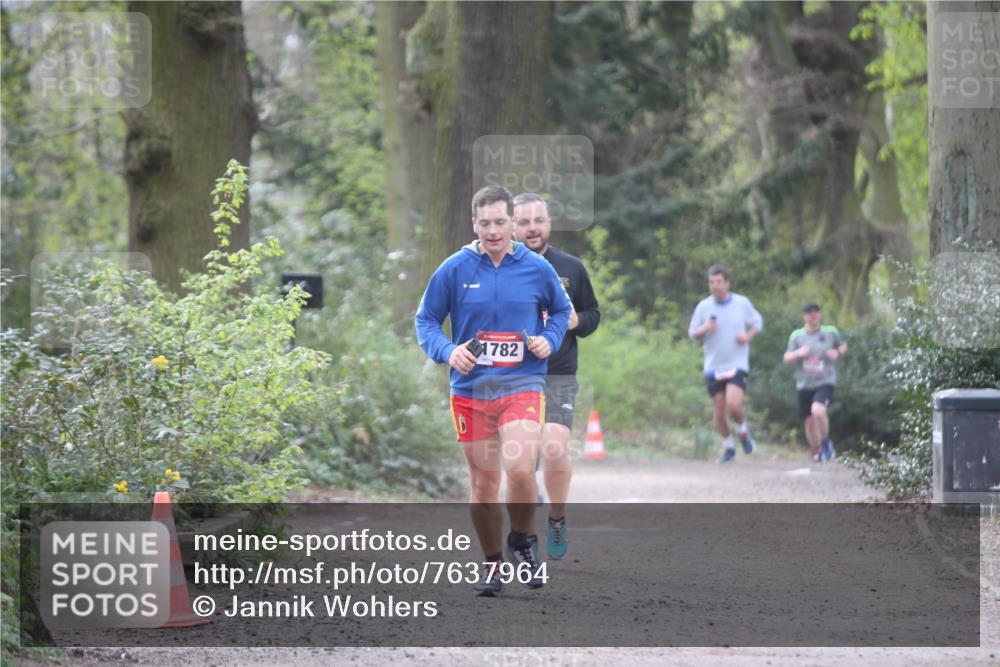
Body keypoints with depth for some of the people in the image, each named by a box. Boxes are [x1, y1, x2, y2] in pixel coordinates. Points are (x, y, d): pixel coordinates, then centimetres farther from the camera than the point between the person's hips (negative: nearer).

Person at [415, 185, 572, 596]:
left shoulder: (537, 269, 1)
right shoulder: (454, 269, -1)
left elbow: (562, 310, 19)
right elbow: (425, 320, 6)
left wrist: (549, 339, -1)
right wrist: (447, 351, -12)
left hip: (522, 386, -1)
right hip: (470, 389, 1)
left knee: (520, 470, -21)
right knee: (483, 482, 5)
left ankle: (520, 542, 7)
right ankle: (492, 563, 24)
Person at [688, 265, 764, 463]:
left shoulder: (742, 303, -1)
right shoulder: (703, 306, 1)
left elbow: (757, 322, 14)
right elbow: (692, 333, 8)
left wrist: (748, 336, -7)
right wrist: (704, 329, -14)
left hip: (737, 365, -2)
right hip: (713, 367, 2)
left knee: (734, 404, -22)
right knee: (719, 413, 3)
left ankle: (743, 431, 9)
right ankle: (728, 447, 25)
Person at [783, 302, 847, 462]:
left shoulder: (831, 332, 3)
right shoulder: (797, 336, 5)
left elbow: (843, 346, 20)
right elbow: (787, 359, 5)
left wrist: (837, 353, -3)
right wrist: (798, 353, -15)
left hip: (825, 382, -3)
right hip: (804, 384, 3)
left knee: (818, 410, -28)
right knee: (810, 421, 8)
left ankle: (826, 442, -5)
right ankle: (817, 451, 31)